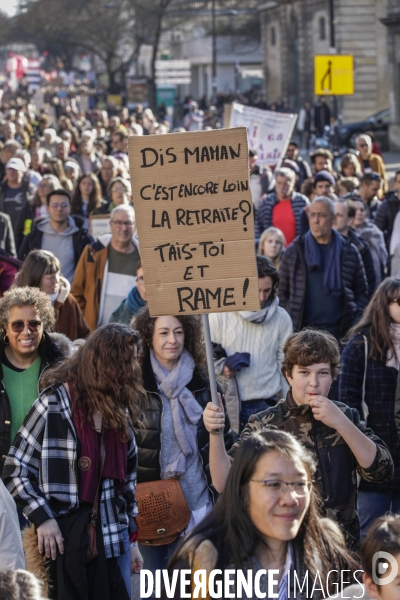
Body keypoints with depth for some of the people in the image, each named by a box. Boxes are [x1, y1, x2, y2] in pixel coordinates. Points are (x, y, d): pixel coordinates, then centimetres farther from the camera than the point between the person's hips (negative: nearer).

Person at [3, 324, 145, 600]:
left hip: (112, 536, 5)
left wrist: (132, 538, 14)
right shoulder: (54, 404, -7)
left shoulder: (120, 409, 11)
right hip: (66, 537, -5)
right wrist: (42, 518, -15)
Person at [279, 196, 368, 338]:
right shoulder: (294, 251, 6)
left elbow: (362, 292, 12)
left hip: (340, 331, 1)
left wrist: (356, 324, 0)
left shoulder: (349, 252, 7)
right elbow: (282, 292, 9)